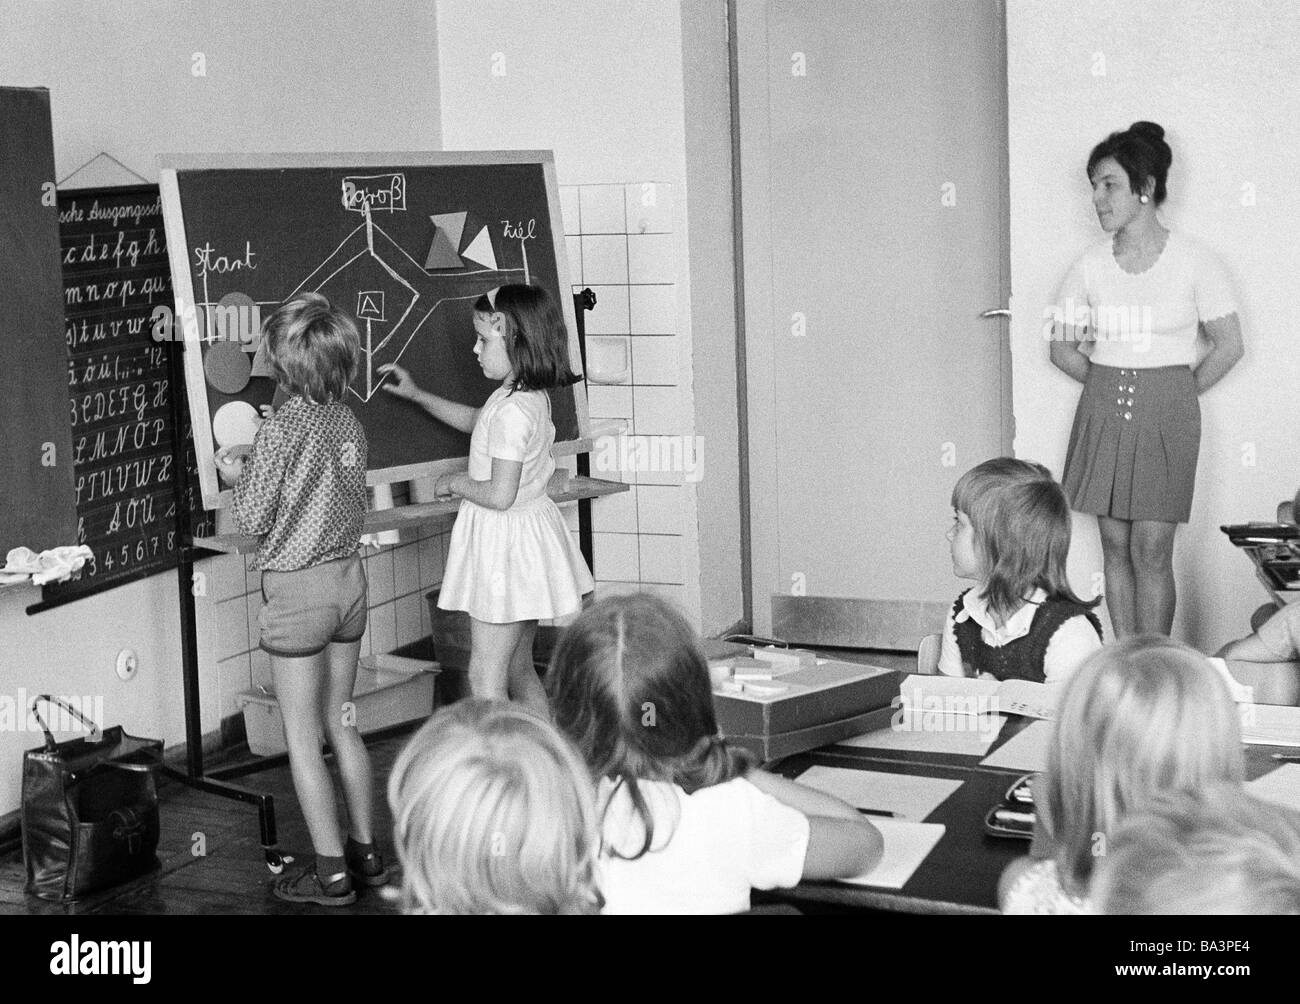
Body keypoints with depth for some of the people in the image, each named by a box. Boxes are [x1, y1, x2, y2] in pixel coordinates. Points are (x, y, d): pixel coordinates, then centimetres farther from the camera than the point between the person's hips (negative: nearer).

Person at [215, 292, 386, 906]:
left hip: (296, 587, -7)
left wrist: (237, 476, 7)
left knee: (302, 739, 3)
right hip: (349, 578, 7)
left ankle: (331, 871, 6)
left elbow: (254, 519, -13)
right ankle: (365, 852, 24)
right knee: (342, 725, 17)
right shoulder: (349, 424, 2)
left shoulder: (280, 430, -17)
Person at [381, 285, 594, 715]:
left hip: (504, 540, -10)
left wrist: (455, 482, -9)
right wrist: (416, 394, 25)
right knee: (519, 669, 18)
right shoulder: (532, 396, 6)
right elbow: (474, 420, 26)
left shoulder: (511, 410, -24)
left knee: (485, 677, -5)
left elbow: (499, 495, -27)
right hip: (529, 531, 10)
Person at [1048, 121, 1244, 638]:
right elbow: (1062, 347, 13)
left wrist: (1175, 394, 3)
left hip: (1166, 417, -3)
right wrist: (1109, 383, 8)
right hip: (1103, 414, 3)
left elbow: (1229, 346, -1)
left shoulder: (1193, 261, -5)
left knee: (1151, 550, -6)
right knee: (1116, 546, 6)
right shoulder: (1091, 265, 3)